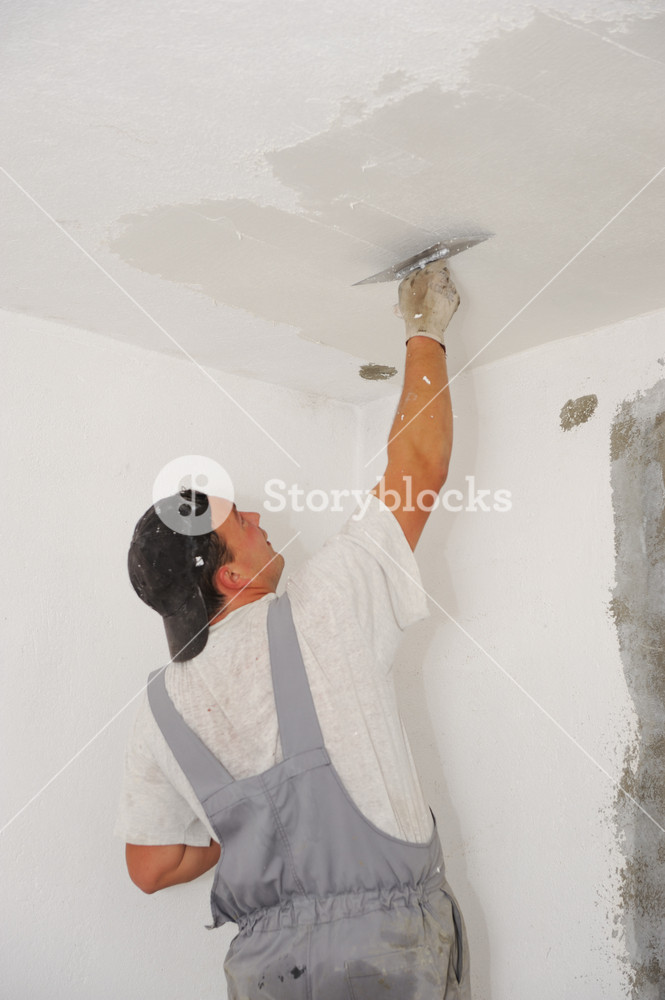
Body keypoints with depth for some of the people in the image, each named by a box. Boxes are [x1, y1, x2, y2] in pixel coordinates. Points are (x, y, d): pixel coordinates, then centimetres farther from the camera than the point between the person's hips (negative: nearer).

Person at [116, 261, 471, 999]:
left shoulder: (162, 706, 1)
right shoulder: (321, 610, -13)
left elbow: (151, 865, 6)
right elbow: (420, 467, -8)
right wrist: (426, 333, 2)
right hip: (390, 941, -4)